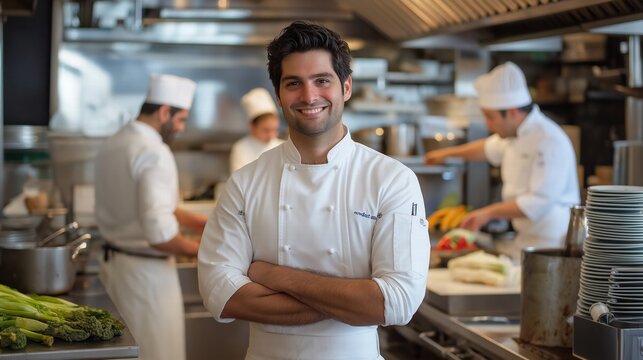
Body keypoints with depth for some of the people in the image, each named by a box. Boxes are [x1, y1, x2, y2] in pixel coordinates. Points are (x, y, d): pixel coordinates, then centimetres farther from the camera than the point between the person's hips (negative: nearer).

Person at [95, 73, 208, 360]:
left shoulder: (112, 144, 8)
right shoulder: (154, 152, -21)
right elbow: (159, 233, -29)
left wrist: (192, 220, 16)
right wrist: (199, 249, -14)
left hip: (114, 262, 9)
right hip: (146, 270, -9)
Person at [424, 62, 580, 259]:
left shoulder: (551, 142, -21)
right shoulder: (516, 134, 10)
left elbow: (538, 202, -24)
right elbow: (490, 148, 33)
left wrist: (490, 212, -19)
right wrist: (449, 152, 41)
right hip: (526, 239, 9)